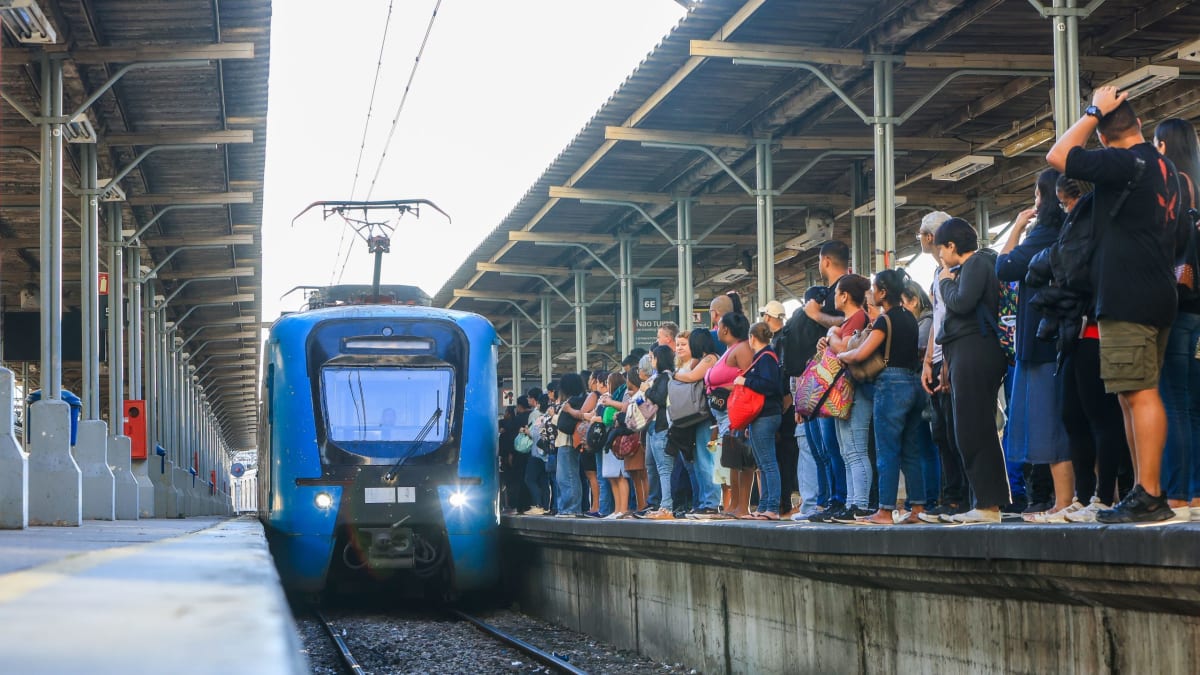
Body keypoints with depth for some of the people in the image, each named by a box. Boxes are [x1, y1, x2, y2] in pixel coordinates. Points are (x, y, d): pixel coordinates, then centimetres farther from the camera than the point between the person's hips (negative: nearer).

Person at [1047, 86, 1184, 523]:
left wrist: (1094, 111, -3)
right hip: (1158, 295, 10)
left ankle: (1149, 497, -13)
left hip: (1128, 300, -10)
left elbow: (1058, 156, -13)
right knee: (1136, 396, 12)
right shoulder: (1164, 167, 16)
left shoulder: (1125, 163, -13)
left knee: (1139, 394, -11)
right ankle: (1147, 493, 12)